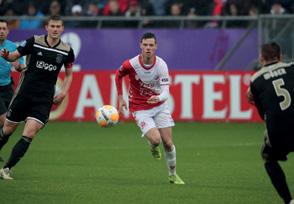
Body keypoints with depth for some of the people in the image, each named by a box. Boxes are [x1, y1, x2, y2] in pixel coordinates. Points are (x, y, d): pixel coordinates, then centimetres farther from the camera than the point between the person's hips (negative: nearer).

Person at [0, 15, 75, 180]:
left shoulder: (67, 50, 1)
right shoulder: (34, 42, -4)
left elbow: (69, 74, 15)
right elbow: (14, 56, -1)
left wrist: (64, 92, 1)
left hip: (44, 99, 0)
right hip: (24, 93, 0)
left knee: (29, 135, -14)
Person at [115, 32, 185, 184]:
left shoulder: (161, 65, -17)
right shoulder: (131, 64, -19)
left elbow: (165, 91, -23)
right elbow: (118, 75, 4)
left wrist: (159, 98, -46)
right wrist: (120, 97, 3)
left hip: (159, 106, 2)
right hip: (140, 109, -2)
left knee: (168, 143, 0)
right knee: (155, 139, -21)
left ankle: (173, 175, 23)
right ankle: (153, 147, 18)